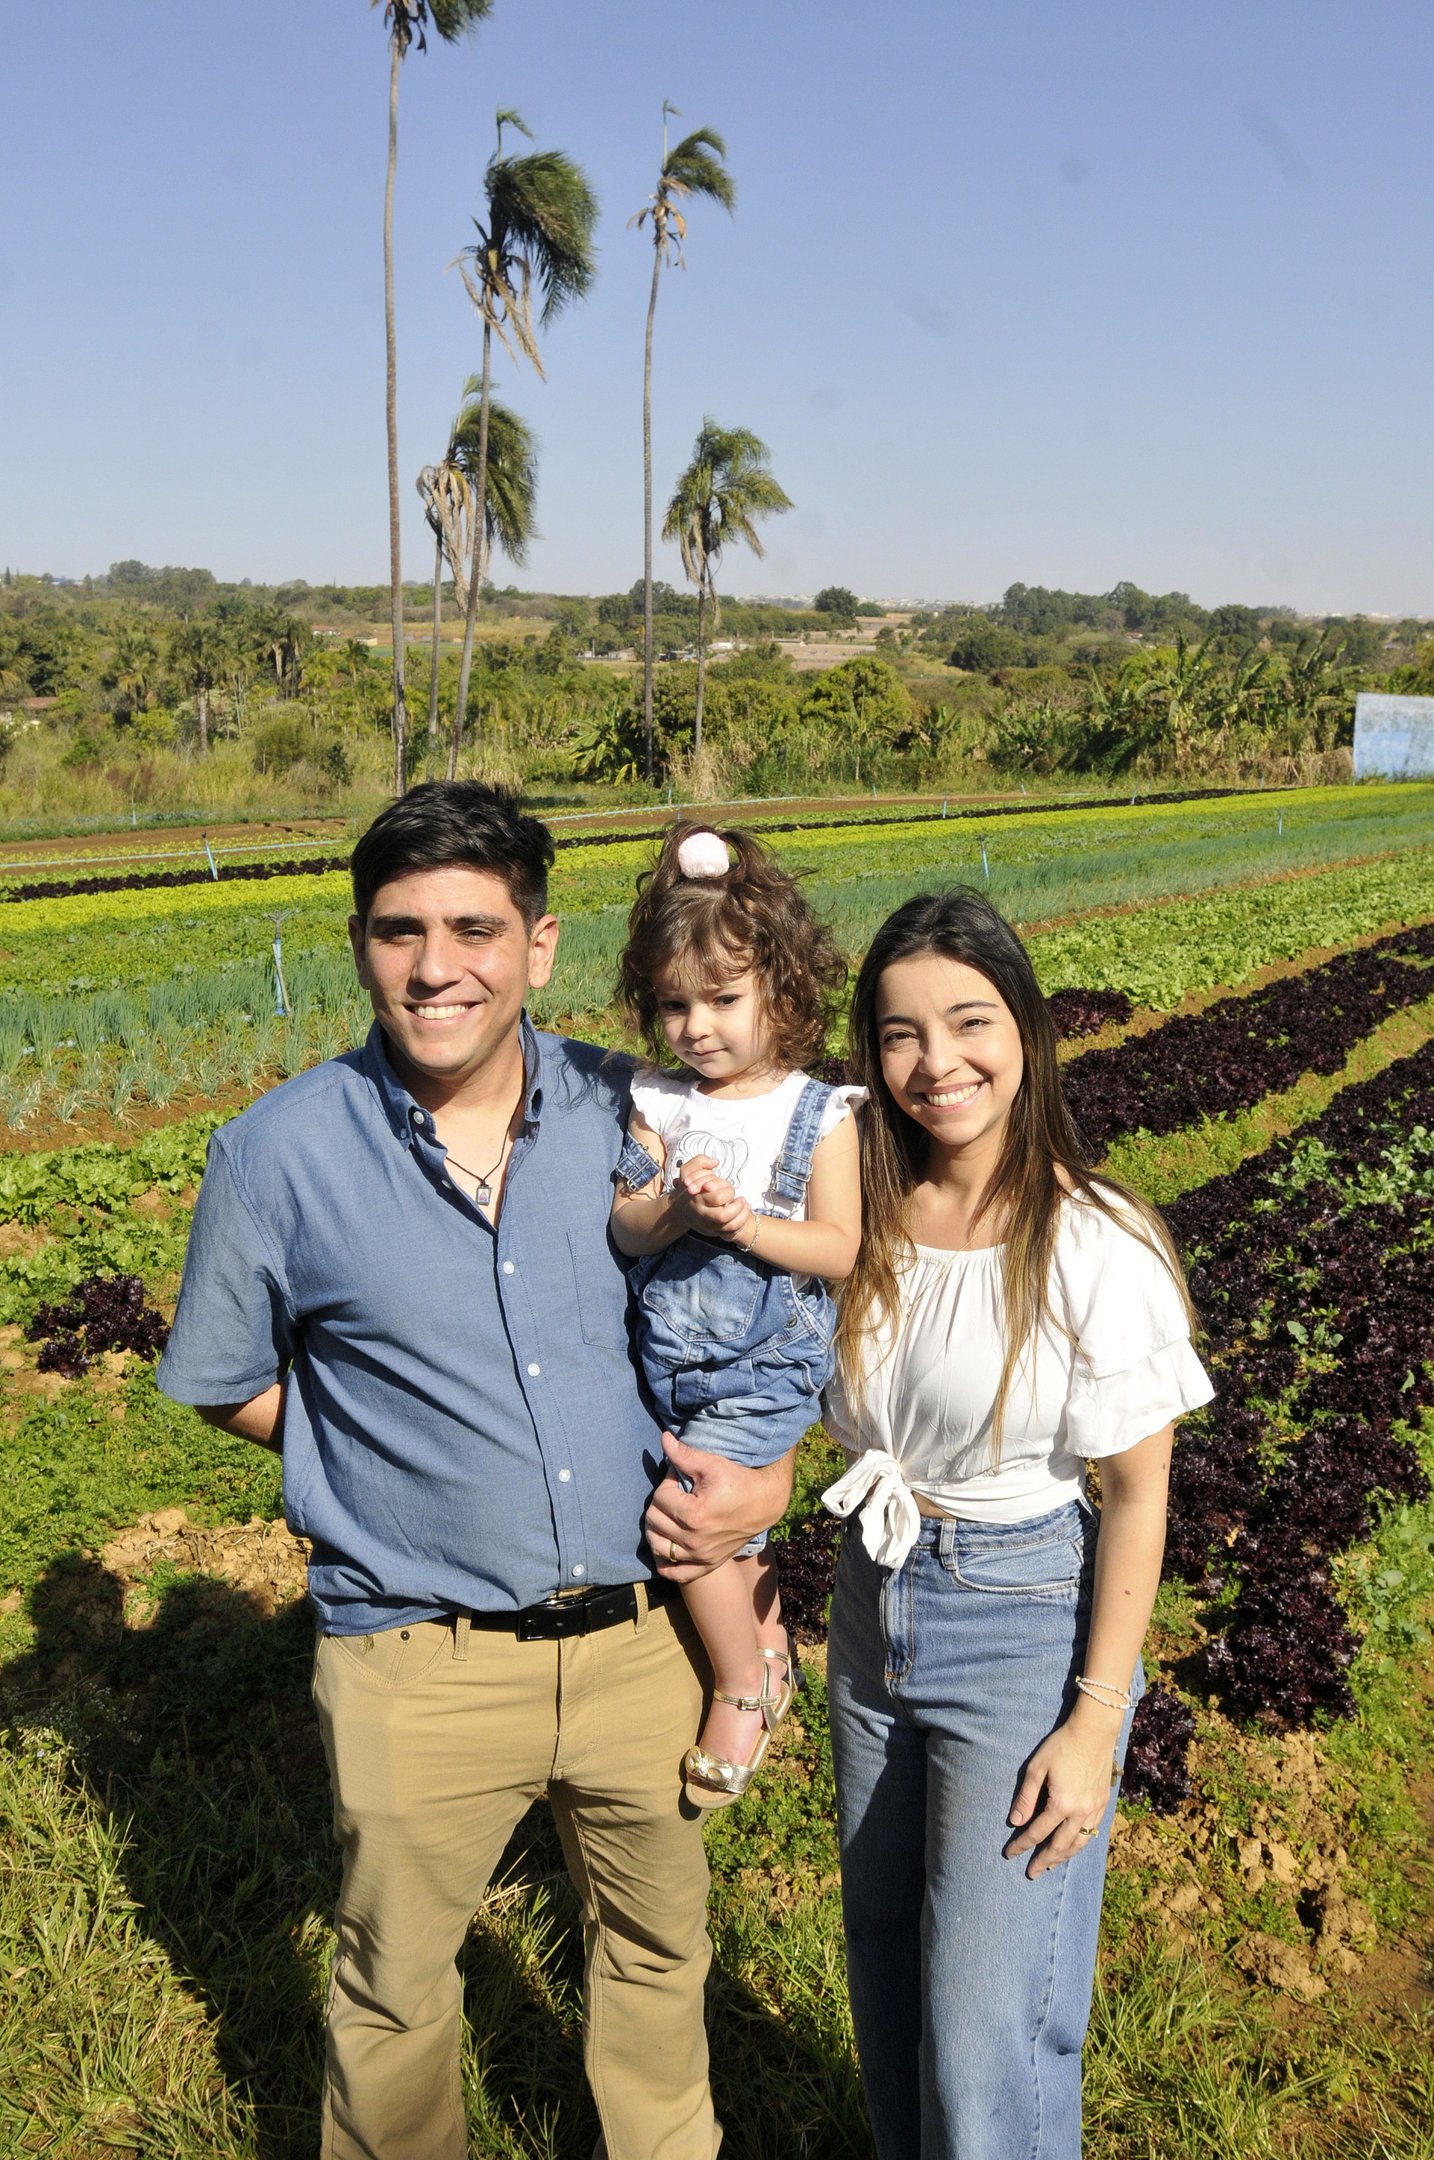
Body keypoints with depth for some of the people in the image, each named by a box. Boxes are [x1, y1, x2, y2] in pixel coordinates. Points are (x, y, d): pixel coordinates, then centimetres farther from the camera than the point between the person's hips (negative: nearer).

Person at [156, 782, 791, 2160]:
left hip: (639, 1629, 3)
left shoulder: (630, 1114, -5)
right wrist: (398, 1451, -5)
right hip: (423, 1667, -2)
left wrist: (767, 1475, -4)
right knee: (393, 1991, 18)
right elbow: (224, 1384, 3)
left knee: (658, 1945, 24)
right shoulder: (279, 1155, -12)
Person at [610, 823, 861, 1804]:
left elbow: (839, 1249, -11)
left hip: (769, 1365, -5)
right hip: (672, 1360, 5)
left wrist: (744, 1222, -23)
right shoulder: (658, 1104, 0)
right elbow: (621, 1226, -5)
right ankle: (771, 1652, 44)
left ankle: (742, 1686, 7)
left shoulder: (819, 1116, -9)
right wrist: (672, 1208, -25)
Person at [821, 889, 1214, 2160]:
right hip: (875, 1606, 6)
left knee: (989, 2036, 2)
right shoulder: (861, 1213, -5)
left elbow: (1139, 1495, -12)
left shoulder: (1096, 1247, -19)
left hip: (1025, 1625, -5)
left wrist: (1095, 1721, -12)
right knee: (886, 1981, 22)